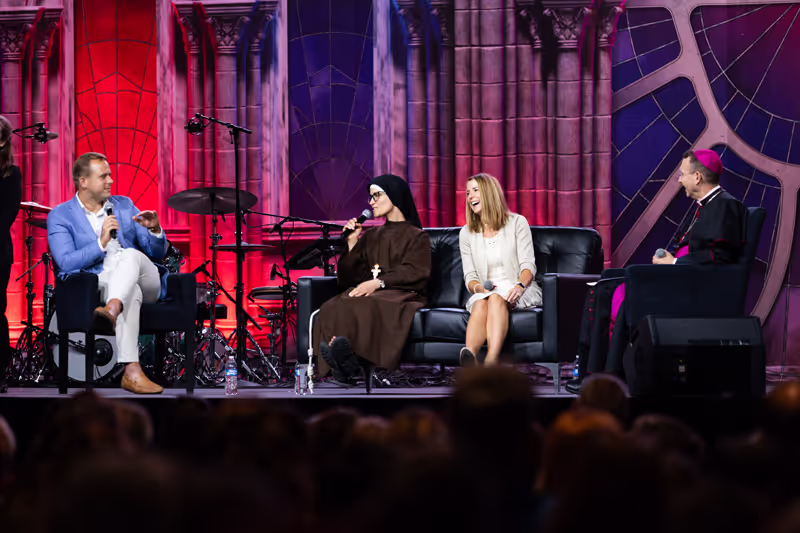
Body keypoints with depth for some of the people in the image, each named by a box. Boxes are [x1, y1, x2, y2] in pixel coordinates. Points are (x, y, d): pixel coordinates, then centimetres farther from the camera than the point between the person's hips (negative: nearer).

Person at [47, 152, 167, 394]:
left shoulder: (124, 205, 19)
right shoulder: (60, 216, 6)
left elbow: (158, 253, 16)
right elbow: (66, 264, -9)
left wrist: (155, 230, -6)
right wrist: (101, 243, -19)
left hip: (143, 281, 3)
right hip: (99, 282, -3)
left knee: (129, 254, -32)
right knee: (131, 292, -39)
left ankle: (112, 310, -57)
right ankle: (131, 371, -53)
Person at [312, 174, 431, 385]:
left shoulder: (417, 237, 13)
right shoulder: (370, 236, 30)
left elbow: (414, 273, -6)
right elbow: (351, 276, 21)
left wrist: (378, 282, -20)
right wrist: (352, 242, 10)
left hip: (401, 294, -4)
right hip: (368, 293, 4)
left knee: (364, 306, -41)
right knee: (332, 309, -32)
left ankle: (350, 361, -56)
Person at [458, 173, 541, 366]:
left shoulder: (517, 223, 7)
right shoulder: (467, 233, 15)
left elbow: (528, 265, -2)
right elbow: (470, 277, 10)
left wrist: (520, 286, -23)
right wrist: (479, 288, -15)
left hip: (519, 291, -2)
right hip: (484, 292, 2)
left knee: (497, 298, -37)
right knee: (480, 304, -35)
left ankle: (491, 360, -62)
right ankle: (470, 358, -66)